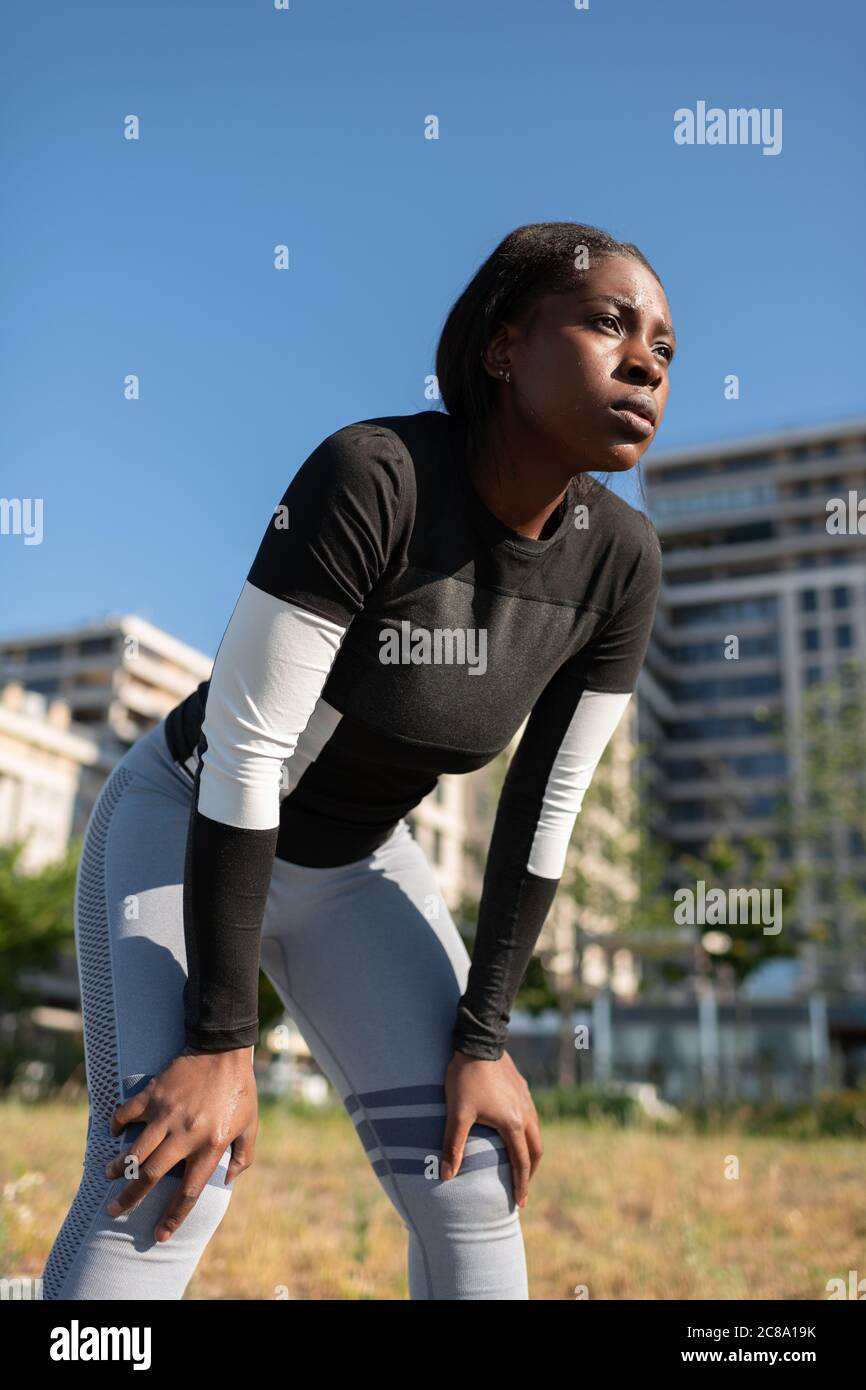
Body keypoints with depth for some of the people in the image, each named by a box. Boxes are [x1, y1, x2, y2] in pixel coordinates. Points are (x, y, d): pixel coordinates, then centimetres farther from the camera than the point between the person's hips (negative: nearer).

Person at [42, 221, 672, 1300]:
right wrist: (221, 1043, -26)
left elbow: (544, 812, -9)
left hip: (356, 863, 5)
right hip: (185, 824, -4)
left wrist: (483, 1037, -7)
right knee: (163, 1184, -21)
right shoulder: (370, 474, -32)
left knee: (470, 1179, -4)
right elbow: (243, 751, -30)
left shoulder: (620, 559, -15)